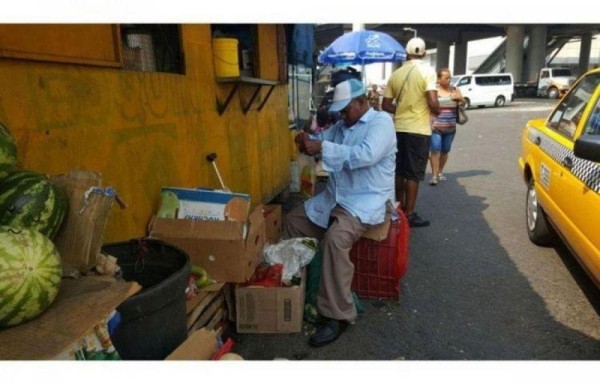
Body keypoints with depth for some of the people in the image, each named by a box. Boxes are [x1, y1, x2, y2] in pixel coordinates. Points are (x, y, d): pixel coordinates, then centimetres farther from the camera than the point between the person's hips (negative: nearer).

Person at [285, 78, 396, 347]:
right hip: (334, 198, 9)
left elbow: (366, 154, -29)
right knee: (292, 221, 7)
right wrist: (308, 141, -10)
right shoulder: (341, 126, 14)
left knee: (335, 238, -34)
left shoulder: (381, 122, -11)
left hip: (368, 201, -9)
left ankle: (338, 316, -22)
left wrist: (323, 148, -30)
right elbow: (322, 141, 16)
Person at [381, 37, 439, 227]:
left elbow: (386, 105, 8)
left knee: (399, 171, 15)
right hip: (418, 130, -5)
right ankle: (409, 214, 7)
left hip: (399, 128, 5)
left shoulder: (395, 74, 7)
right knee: (414, 173, 1)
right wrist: (437, 111, 3)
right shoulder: (427, 71, -8)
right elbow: (433, 103, -17)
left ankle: (400, 208, 27)